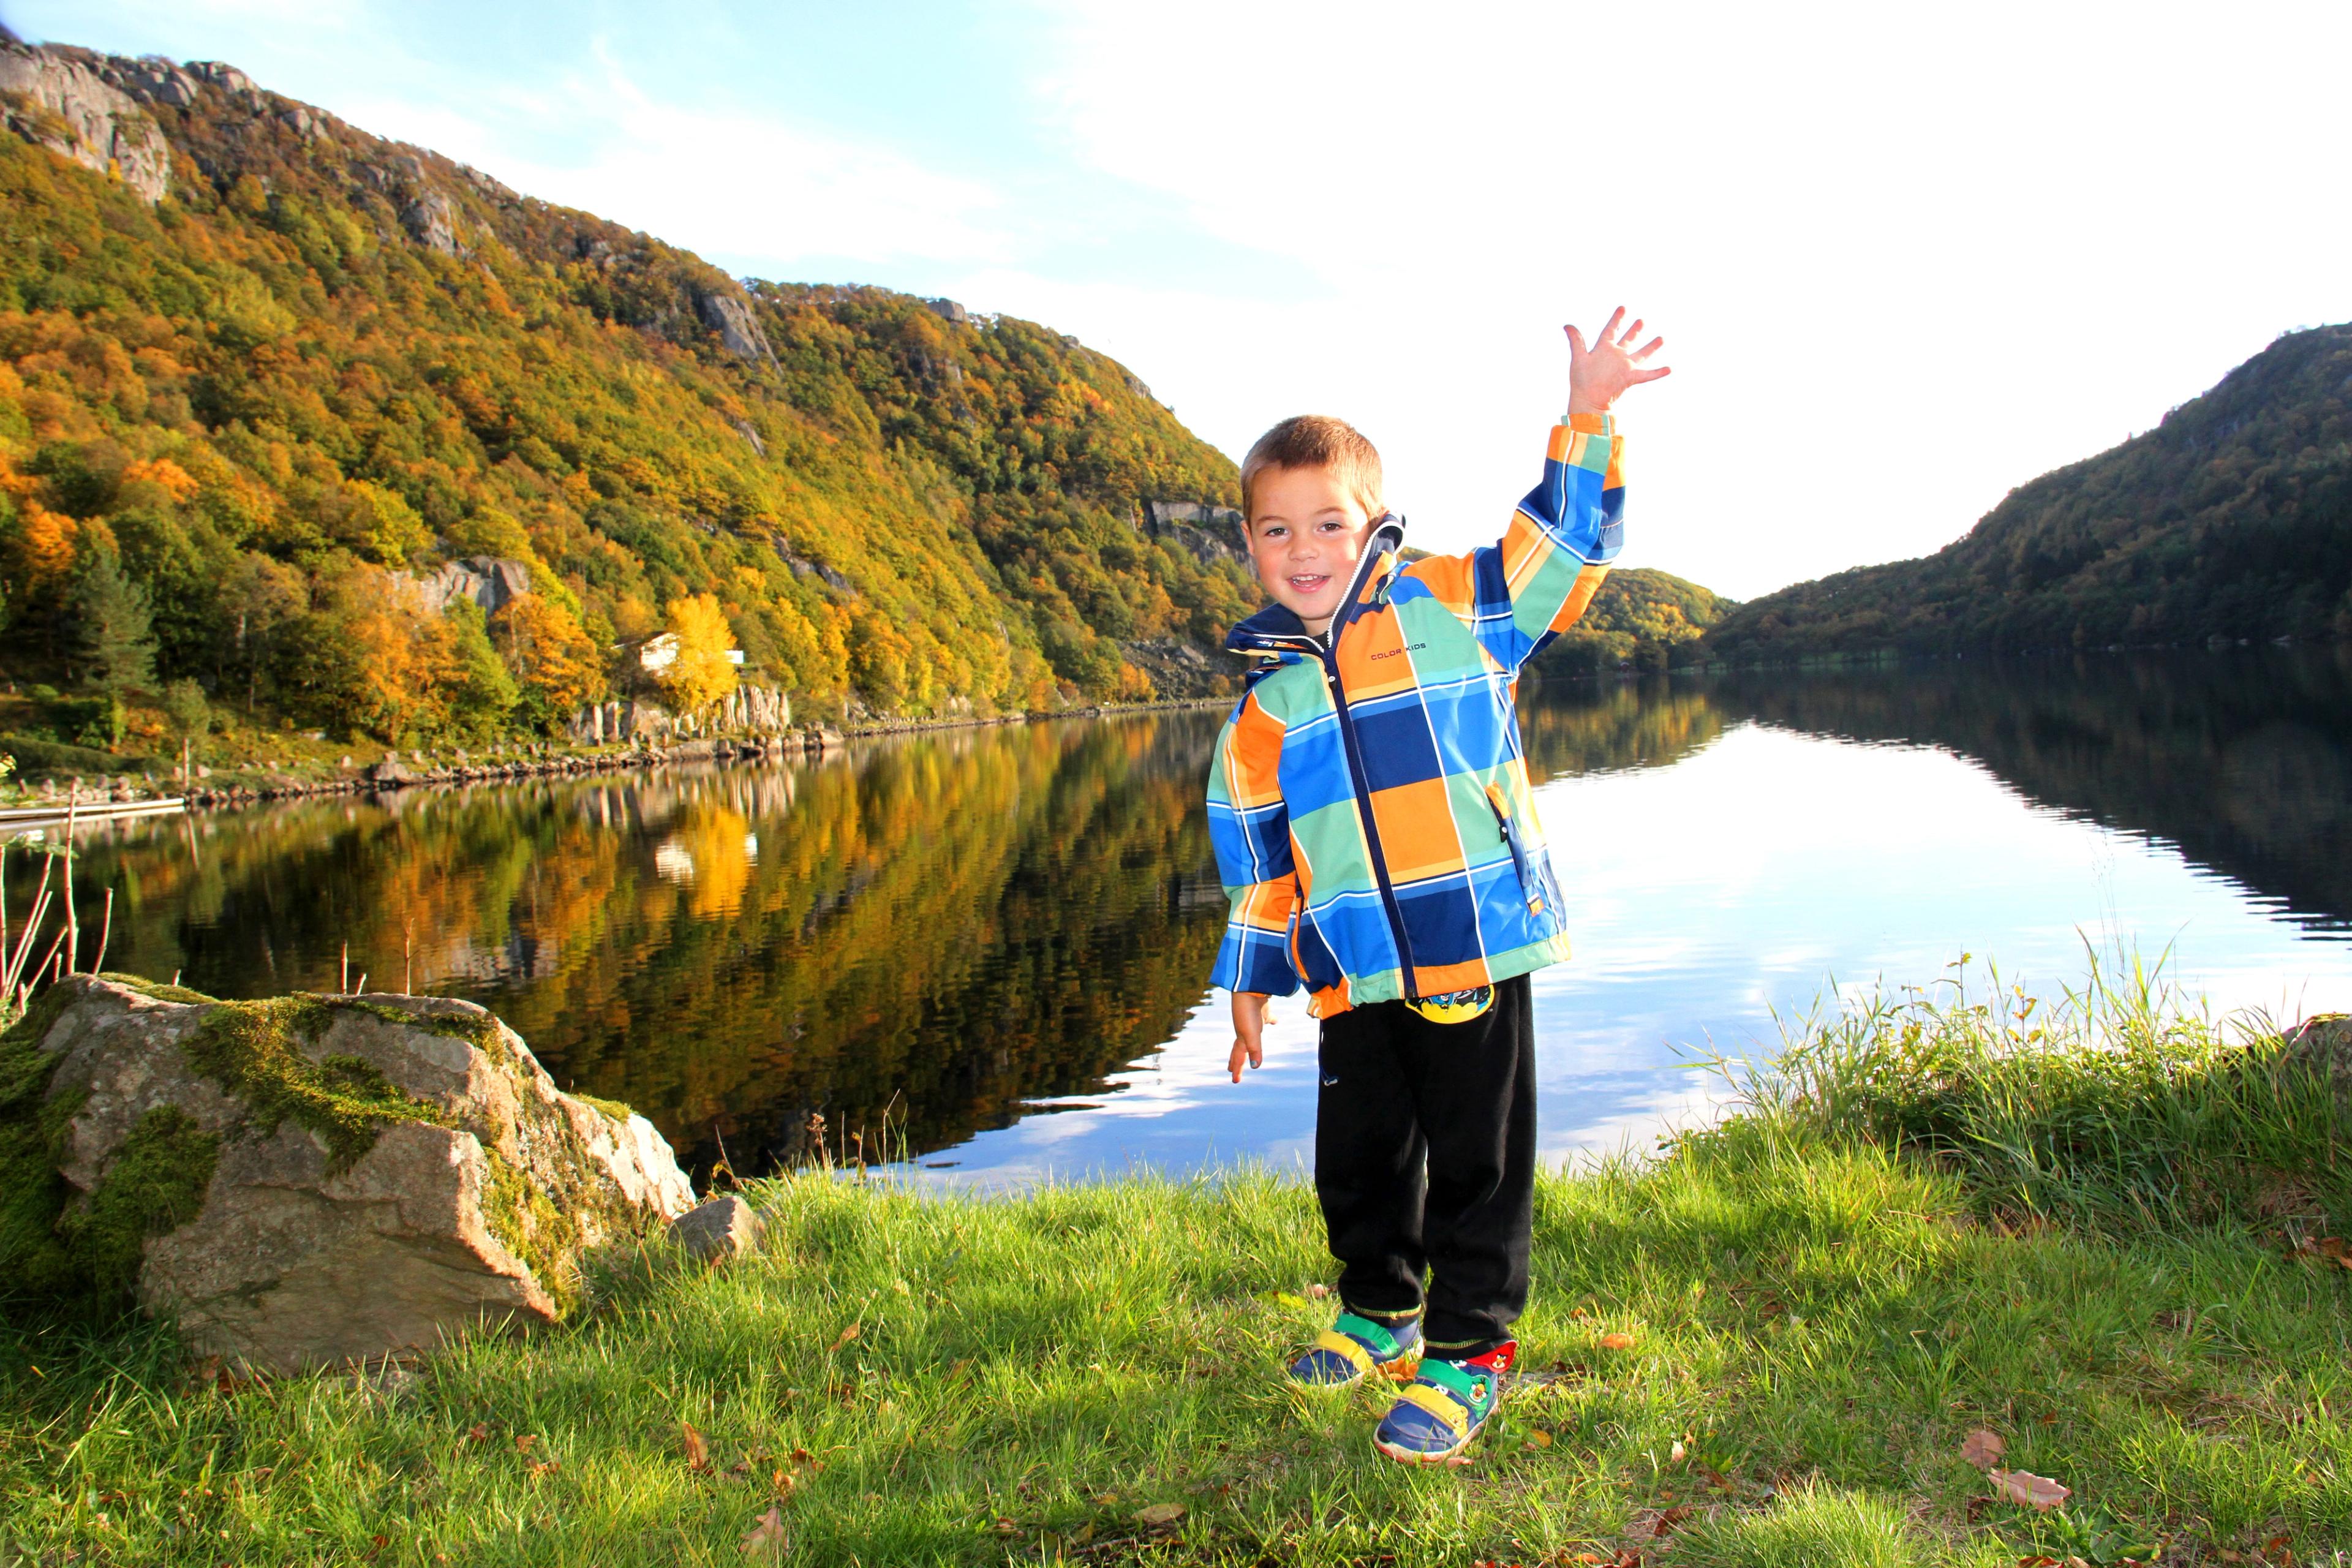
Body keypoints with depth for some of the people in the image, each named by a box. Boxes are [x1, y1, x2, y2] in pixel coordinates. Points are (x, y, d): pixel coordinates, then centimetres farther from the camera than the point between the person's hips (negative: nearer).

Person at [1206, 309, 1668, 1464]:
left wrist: (1586, 423, -12)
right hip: (1355, 976, 4)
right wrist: (1250, 978, 15)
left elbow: (1561, 543, 1)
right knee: (1357, 1161, 16)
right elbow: (1255, 850, 12)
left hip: (1476, 947, -3)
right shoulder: (1265, 701, 7)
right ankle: (1381, 1311, 40)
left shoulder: (1453, 611, -1)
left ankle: (1468, 1351, 23)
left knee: (1475, 1163, 6)